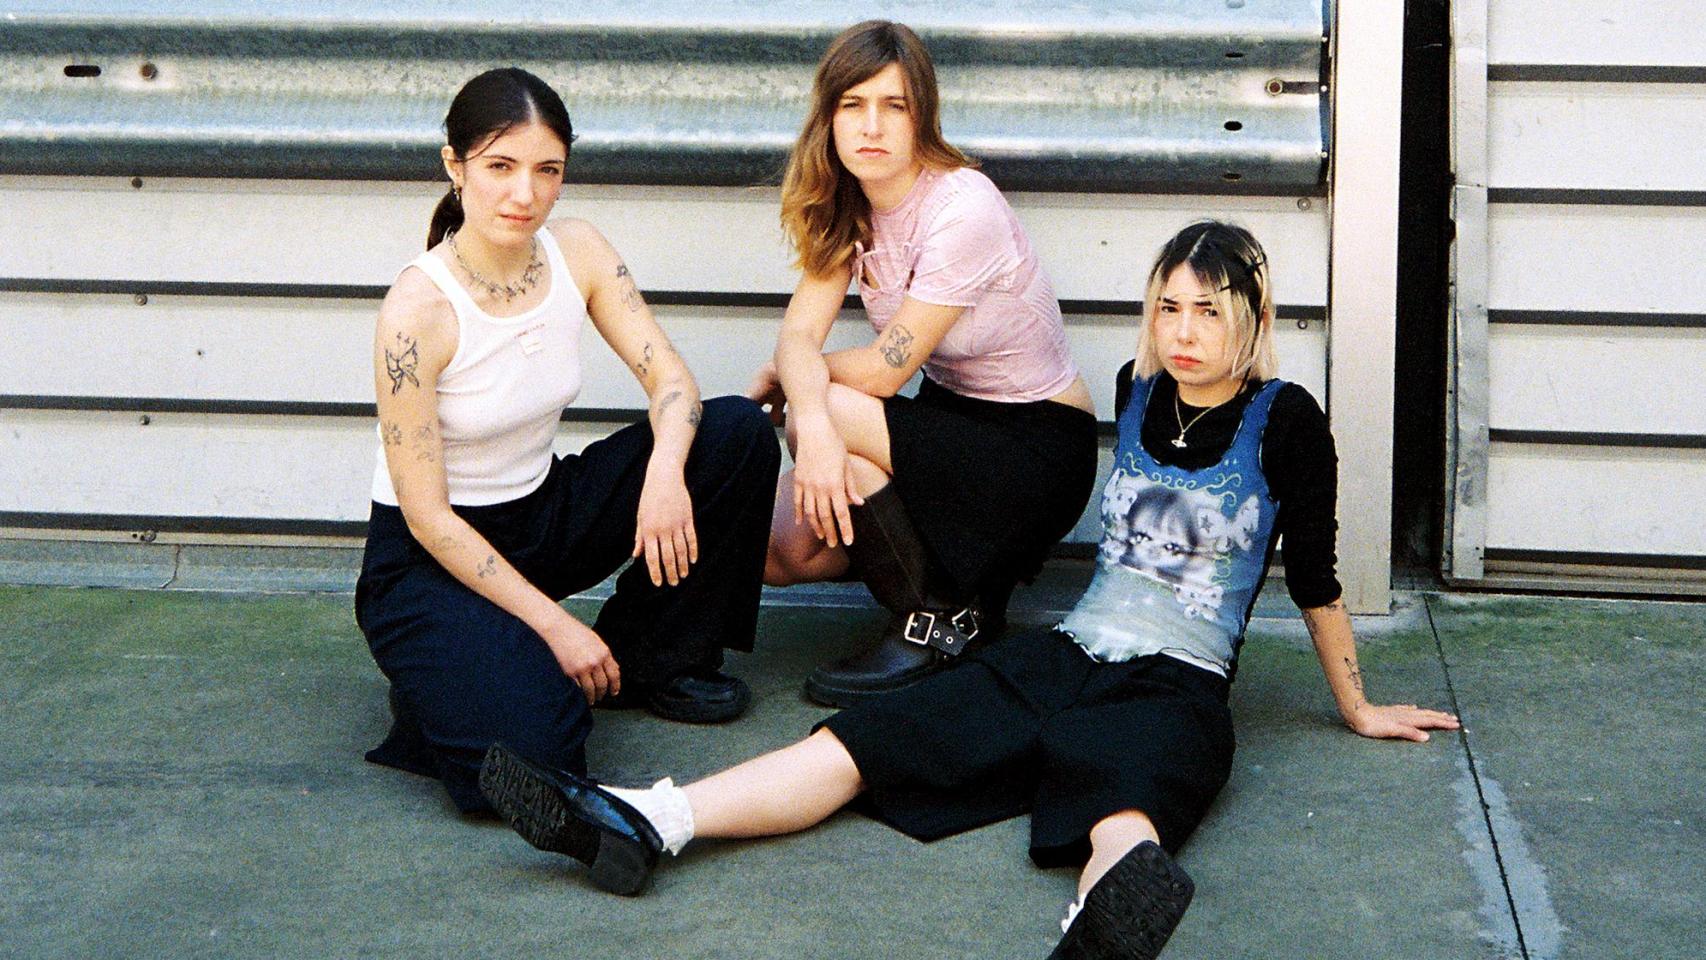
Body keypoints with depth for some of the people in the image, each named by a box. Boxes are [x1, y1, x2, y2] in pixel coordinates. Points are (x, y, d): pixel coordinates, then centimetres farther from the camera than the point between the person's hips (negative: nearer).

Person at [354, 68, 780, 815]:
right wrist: (553, 625, -21)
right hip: (430, 556, -6)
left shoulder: (576, 252, -5)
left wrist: (665, 469, -29)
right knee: (530, 748, -31)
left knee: (739, 431, -10)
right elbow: (425, 513, -20)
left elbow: (668, 375, -5)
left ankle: (653, 657, 4)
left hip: (543, 514, 7)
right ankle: (449, 672, 6)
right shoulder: (417, 310, -23)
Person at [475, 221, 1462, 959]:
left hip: (1177, 690, -6)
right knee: (862, 741, -19)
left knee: (1123, 816, -44)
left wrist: (1358, 707, 15)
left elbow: (1315, 580, 8)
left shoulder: (1284, 422, 0)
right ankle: (644, 821, -36)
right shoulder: (1138, 396, 15)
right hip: (1064, 657, 6)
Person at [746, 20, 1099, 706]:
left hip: (1040, 448, -7)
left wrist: (793, 384, -4)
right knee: (777, 548, -11)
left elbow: (886, 368, -23)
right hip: (951, 418, 7)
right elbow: (798, 334, -15)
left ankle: (938, 621, -12)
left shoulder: (962, 207, -24)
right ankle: (952, 576, 12)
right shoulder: (848, 209, -1)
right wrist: (813, 423, -36)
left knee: (831, 412, -28)